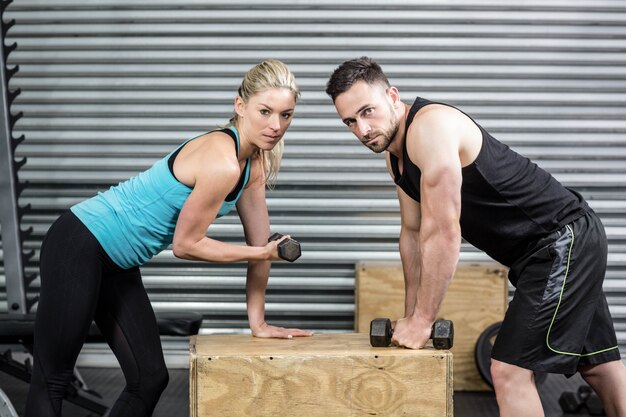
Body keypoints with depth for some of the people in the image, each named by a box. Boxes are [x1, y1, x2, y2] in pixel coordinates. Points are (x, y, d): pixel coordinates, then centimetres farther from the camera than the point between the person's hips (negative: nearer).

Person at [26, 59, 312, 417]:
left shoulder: (255, 163, 1)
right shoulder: (221, 163, -26)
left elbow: (260, 243, 5)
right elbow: (186, 244, -18)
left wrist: (259, 322, 6)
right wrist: (260, 253, -8)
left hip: (118, 264, 9)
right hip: (80, 244, -9)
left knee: (151, 378, 10)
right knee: (52, 379, 2)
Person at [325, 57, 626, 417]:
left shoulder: (430, 125, -24)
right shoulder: (396, 156, 6)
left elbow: (443, 232, -27)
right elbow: (413, 233, 13)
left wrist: (422, 320, -18)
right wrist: (411, 318, 12)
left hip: (566, 239, -10)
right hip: (552, 247, 10)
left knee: (510, 370, -11)